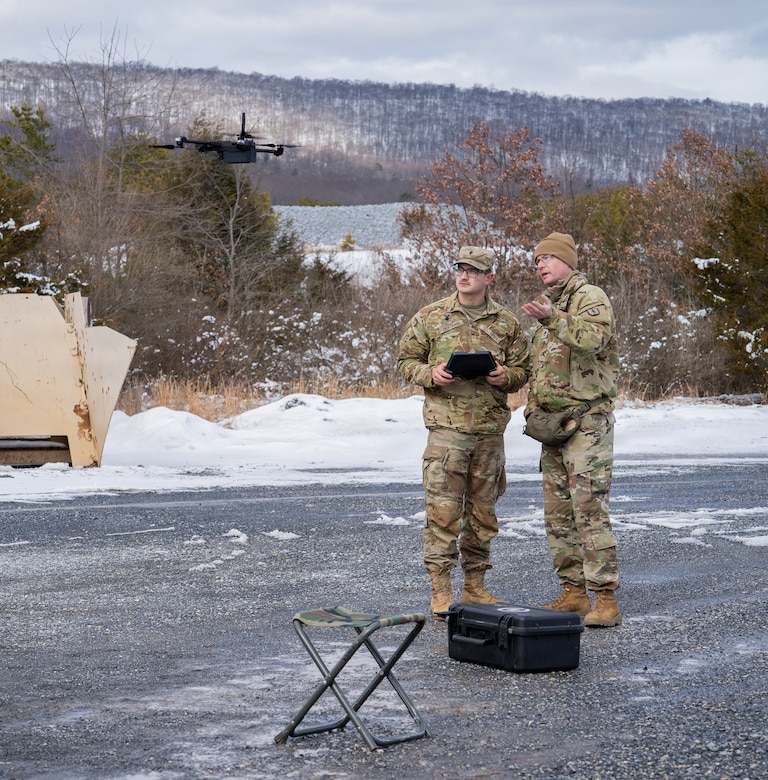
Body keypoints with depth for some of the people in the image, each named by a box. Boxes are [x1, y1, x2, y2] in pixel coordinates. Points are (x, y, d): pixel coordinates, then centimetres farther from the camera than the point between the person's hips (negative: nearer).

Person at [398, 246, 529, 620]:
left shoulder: (507, 322, 9)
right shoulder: (430, 317, 4)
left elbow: (522, 370, 15)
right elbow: (407, 360, 9)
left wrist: (506, 376, -8)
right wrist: (430, 375, -11)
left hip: (490, 426, 3)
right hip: (446, 424, -3)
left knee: (483, 510, 9)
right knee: (443, 510, -7)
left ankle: (475, 586, 20)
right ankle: (440, 591, -2)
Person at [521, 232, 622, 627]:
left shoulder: (590, 297, -6)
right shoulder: (548, 303, 21)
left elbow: (596, 336, -28)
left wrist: (553, 319, -40)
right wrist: (532, 408, 16)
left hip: (587, 419, -9)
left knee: (590, 508, -13)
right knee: (558, 511, 9)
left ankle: (605, 598, -12)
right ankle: (573, 592, 16)